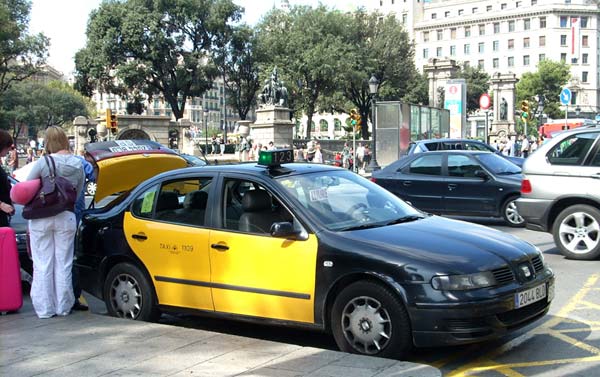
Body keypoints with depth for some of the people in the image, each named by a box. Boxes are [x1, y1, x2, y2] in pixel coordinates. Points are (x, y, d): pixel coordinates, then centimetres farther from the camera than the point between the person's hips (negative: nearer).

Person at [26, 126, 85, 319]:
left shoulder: (43, 163, -10)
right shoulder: (78, 165, 1)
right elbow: (78, 193, 4)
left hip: (41, 219, -2)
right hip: (66, 218, 3)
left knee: (42, 265, 6)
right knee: (63, 264, 11)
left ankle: (44, 308, 10)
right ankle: (63, 306, 16)